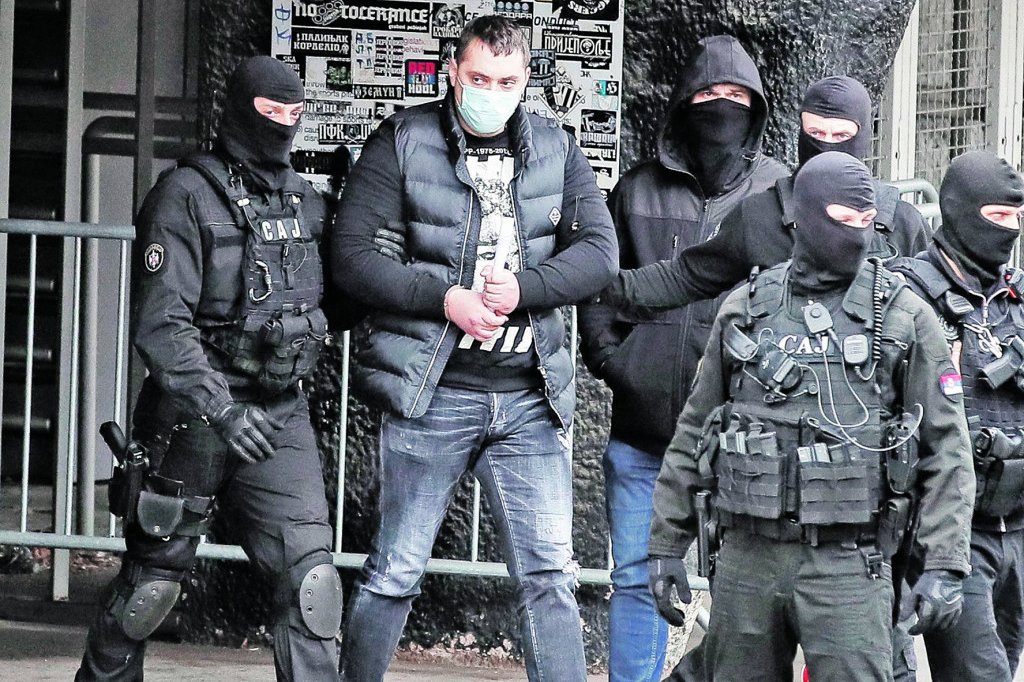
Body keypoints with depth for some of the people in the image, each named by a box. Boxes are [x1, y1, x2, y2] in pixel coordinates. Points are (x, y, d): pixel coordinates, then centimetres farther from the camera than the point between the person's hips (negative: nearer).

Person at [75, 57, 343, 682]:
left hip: (281, 415, 5)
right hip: (193, 415, -4)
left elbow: (322, 302, 25)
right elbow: (160, 324, -17)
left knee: (309, 573, -10)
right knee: (154, 577, 7)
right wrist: (221, 410, -26)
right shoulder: (187, 196, -9)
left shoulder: (307, 202, 11)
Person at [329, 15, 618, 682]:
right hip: (432, 395, -3)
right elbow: (352, 253, -6)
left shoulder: (556, 148, 8)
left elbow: (600, 251, 1)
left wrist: (521, 288, -15)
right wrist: (444, 298, -17)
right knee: (396, 573, 4)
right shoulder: (404, 142, -1)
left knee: (550, 575, 1)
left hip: (529, 400, 3)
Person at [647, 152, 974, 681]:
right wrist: (666, 543, 13)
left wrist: (943, 565, -7)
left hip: (848, 563, -3)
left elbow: (946, 450, 1)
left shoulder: (904, 316, 2)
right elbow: (693, 433, 16)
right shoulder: (744, 309, 9)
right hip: (747, 557, 3)